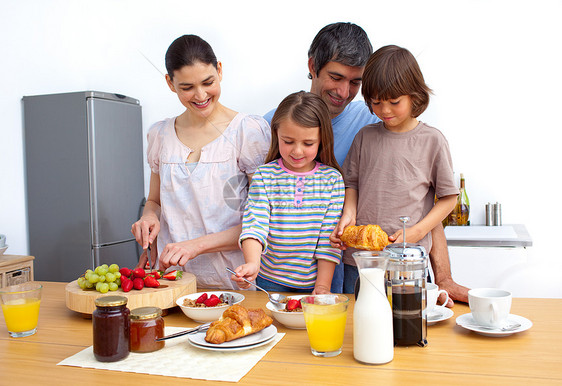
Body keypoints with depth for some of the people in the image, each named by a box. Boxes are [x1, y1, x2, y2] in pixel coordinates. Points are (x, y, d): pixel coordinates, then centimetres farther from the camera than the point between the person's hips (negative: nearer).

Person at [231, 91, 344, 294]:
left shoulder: (332, 178, -5)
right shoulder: (264, 176, -6)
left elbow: (329, 239, -6)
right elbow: (254, 224, -17)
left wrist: (322, 287, -10)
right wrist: (252, 264, -34)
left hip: (313, 281, 0)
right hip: (271, 281, 0)